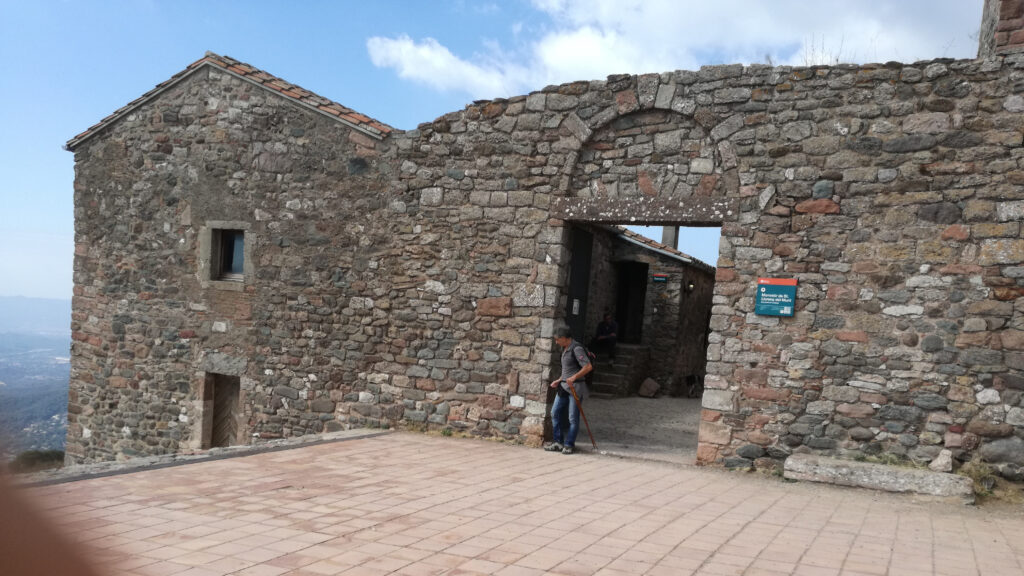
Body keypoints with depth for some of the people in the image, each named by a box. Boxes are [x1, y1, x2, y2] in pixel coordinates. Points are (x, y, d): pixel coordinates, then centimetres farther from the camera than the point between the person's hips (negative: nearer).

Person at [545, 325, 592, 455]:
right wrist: (559, 380, 17)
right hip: (564, 386, 9)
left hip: (575, 387, -9)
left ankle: (569, 445, 8)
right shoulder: (565, 349, 15)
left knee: (573, 417, -2)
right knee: (555, 413, 7)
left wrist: (574, 377, -25)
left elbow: (588, 367, -21)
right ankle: (558, 442, 15)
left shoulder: (577, 349, -14)